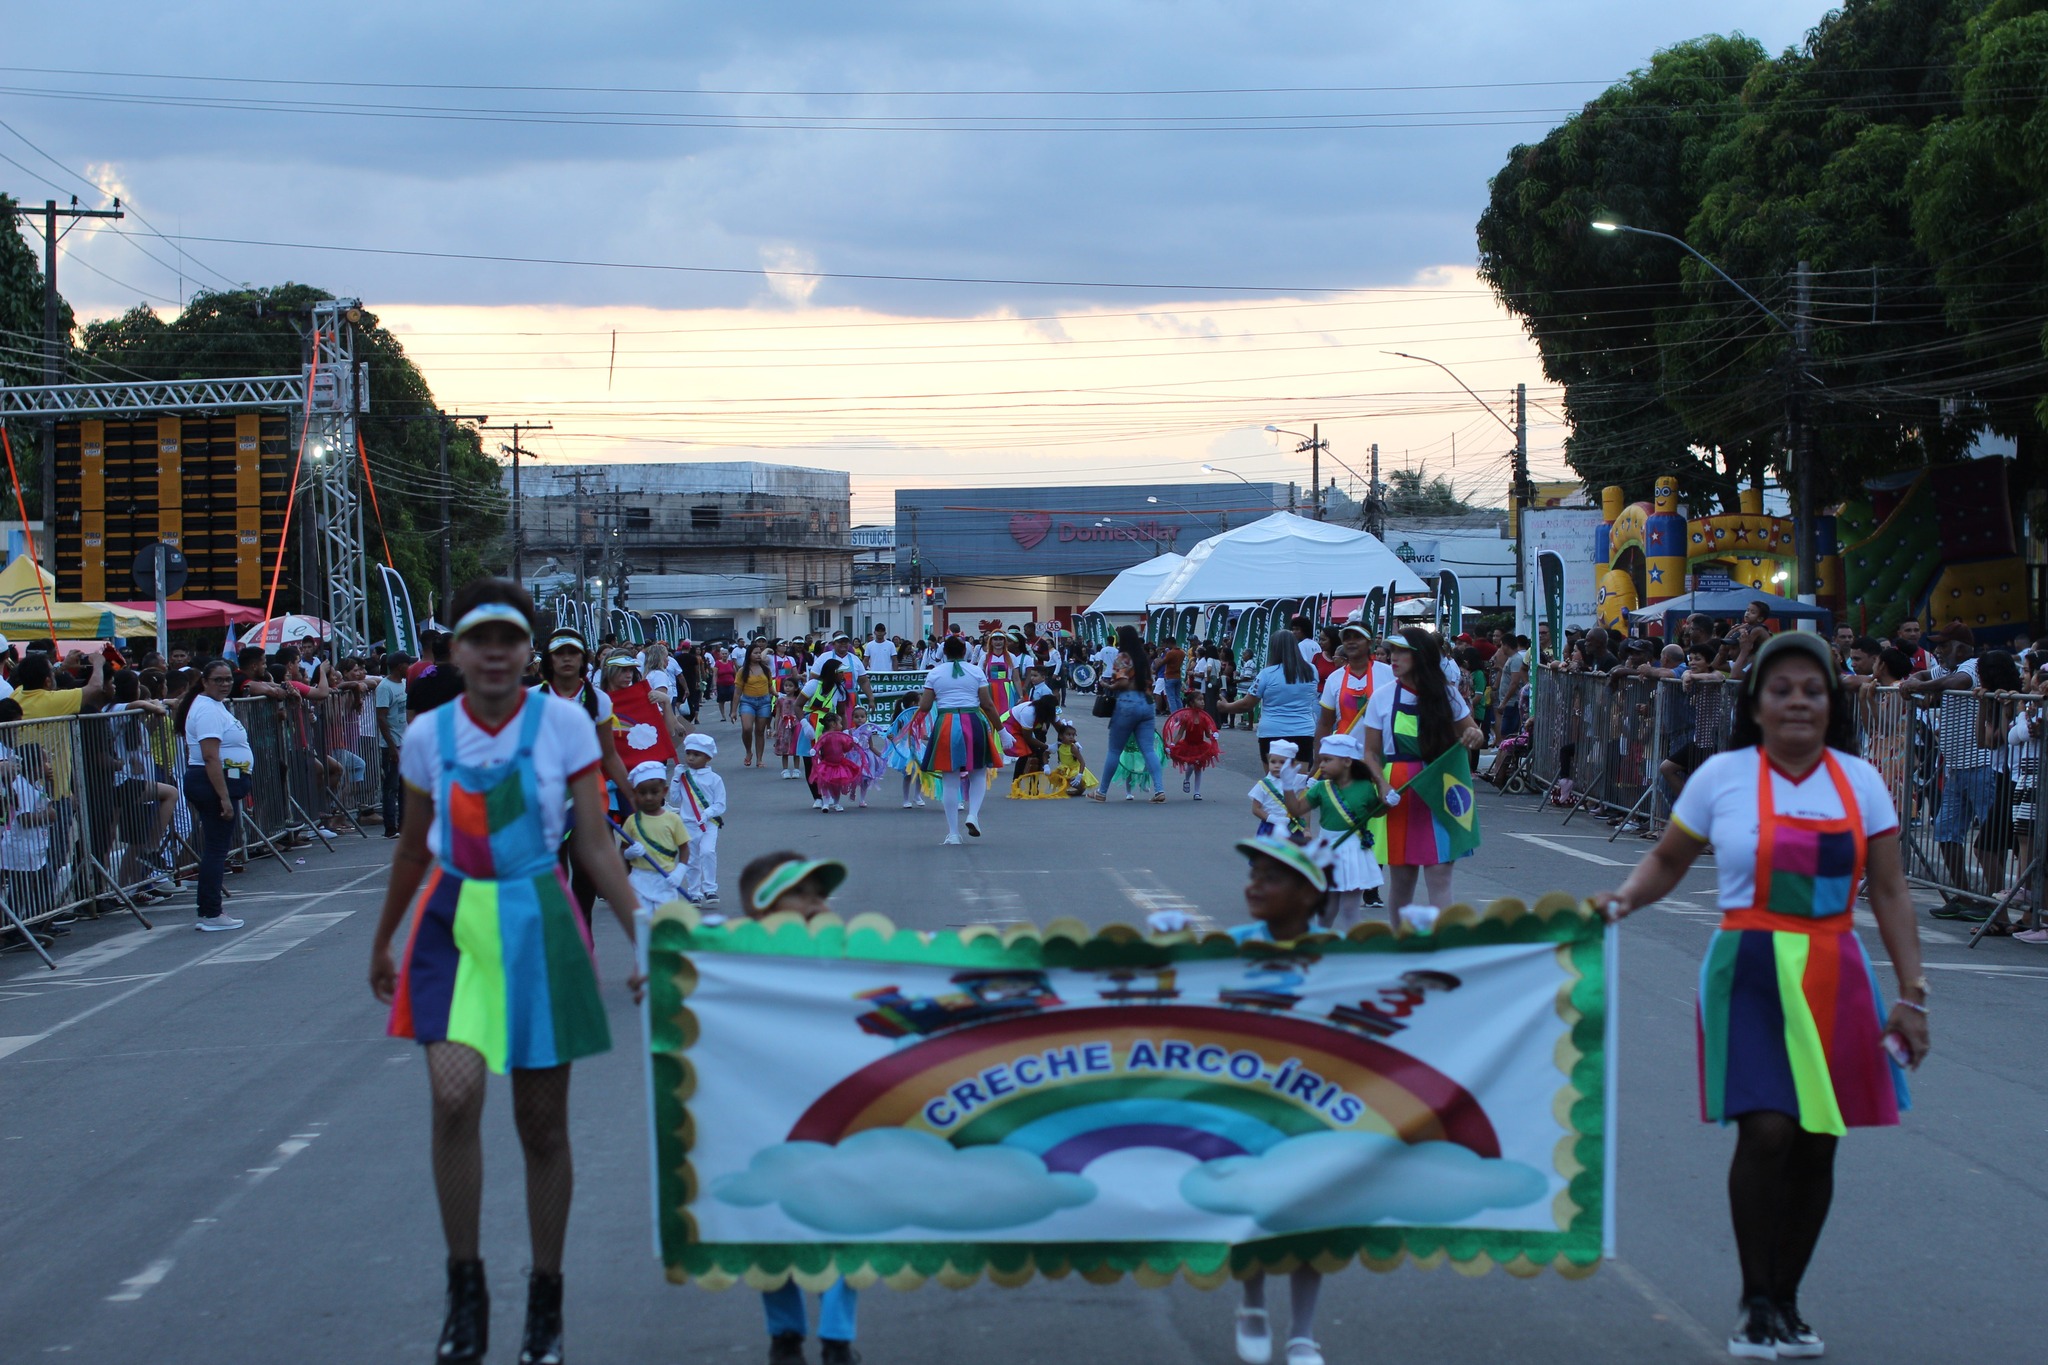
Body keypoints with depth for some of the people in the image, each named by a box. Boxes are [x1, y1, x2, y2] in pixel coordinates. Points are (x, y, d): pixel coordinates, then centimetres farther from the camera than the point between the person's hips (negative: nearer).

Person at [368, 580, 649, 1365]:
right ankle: (465, 1293, -6)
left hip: (538, 925, 0)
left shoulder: (563, 724, -4)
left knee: (543, 1125, 6)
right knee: (453, 1099, -19)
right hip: (454, 924, 1)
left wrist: (645, 937, -10)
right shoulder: (429, 734, 1)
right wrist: (382, 941, 23)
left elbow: (595, 844, -3)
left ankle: (545, 1300, 21)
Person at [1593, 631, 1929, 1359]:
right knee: (1767, 1130, -15)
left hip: (1834, 979, 3)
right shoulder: (1723, 777, 0)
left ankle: (1786, 1300, 19)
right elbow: (1667, 862, 10)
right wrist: (1621, 900, -11)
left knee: (1817, 1142, 5)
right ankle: (1756, 1304, -1)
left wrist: (1911, 992, 2)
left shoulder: (1859, 781, 6)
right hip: (1751, 972, -3)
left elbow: (1888, 892, 7)